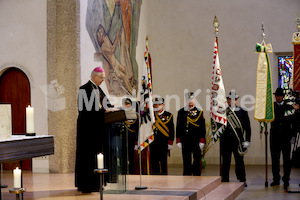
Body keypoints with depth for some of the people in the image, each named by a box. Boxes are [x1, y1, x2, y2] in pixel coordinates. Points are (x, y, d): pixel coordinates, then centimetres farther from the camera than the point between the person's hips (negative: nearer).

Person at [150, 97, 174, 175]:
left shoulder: (168, 115, 1)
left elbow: (171, 131, 0)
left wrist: (170, 143, -6)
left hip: (163, 144, -4)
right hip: (153, 144, 4)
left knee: (163, 162, 0)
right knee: (154, 162, 7)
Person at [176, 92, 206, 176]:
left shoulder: (199, 111, 3)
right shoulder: (181, 112, 7)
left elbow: (202, 127, 1)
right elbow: (178, 127, 7)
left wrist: (202, 141, -5)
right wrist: (178, 141, 1)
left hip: (196, 141, -1)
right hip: (185, 141, 1)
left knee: (197, 160, 1)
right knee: (186, 161, 5)